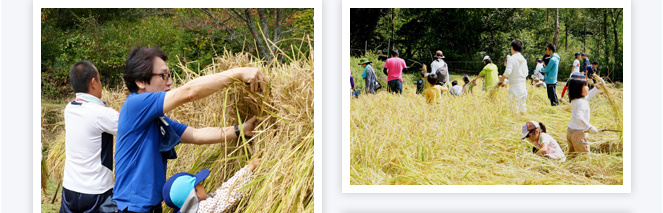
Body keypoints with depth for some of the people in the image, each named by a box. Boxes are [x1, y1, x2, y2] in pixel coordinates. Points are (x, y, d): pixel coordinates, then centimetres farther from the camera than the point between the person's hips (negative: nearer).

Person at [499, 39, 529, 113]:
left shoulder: (511, 59, -10)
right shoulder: (524, 59, 11)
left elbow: (508, 72, -17)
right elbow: (526, 73, 16)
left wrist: (501, 78, -1)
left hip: (515, 87, -7)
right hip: (523, 86, 7)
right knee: (523, 106, 11)